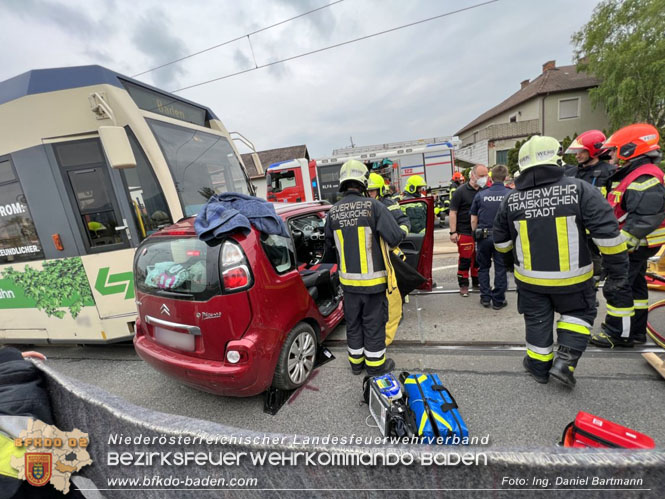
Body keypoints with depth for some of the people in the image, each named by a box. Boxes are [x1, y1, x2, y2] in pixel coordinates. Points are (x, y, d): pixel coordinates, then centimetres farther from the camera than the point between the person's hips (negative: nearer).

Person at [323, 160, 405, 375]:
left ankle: (356, 361, 36)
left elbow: (329, 245, 7)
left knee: (353, 321, 19)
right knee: (374, 323, 13)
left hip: (348, 279, 4)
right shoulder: (373, 206, -15)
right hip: (372, 278, -3)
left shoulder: (333, 212, -2)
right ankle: (375, 364, 29)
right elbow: (395, 237, -19)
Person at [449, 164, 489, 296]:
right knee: (465, 259, 1)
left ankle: (477, 282, 30)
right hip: (465, 232, -5)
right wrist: (453, 232, -15)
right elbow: (453, 212, -9)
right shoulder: (461, 191, -7)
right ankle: (463, 285, 14)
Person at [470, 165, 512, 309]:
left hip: (483, 236, 2)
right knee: (500, 269, 8)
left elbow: (473, 220, 5)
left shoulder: (480, 195, 2)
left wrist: (475, 235, 16)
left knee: (483, 267, 16)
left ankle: (485, 297, 18)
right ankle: (498, 300, 16)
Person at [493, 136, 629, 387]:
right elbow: (608, 234, -13)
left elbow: (500, 241, 4)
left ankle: (538, 366, 32)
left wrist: (513, 256, 24)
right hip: (572, 277, -1)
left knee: (537, 320, 19)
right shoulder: (579, 189, -13)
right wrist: (618, 273, -5)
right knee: (579, 313, 24)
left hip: (529, 277, 2)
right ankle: (565, 362, 17)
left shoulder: (511, 199, -7)